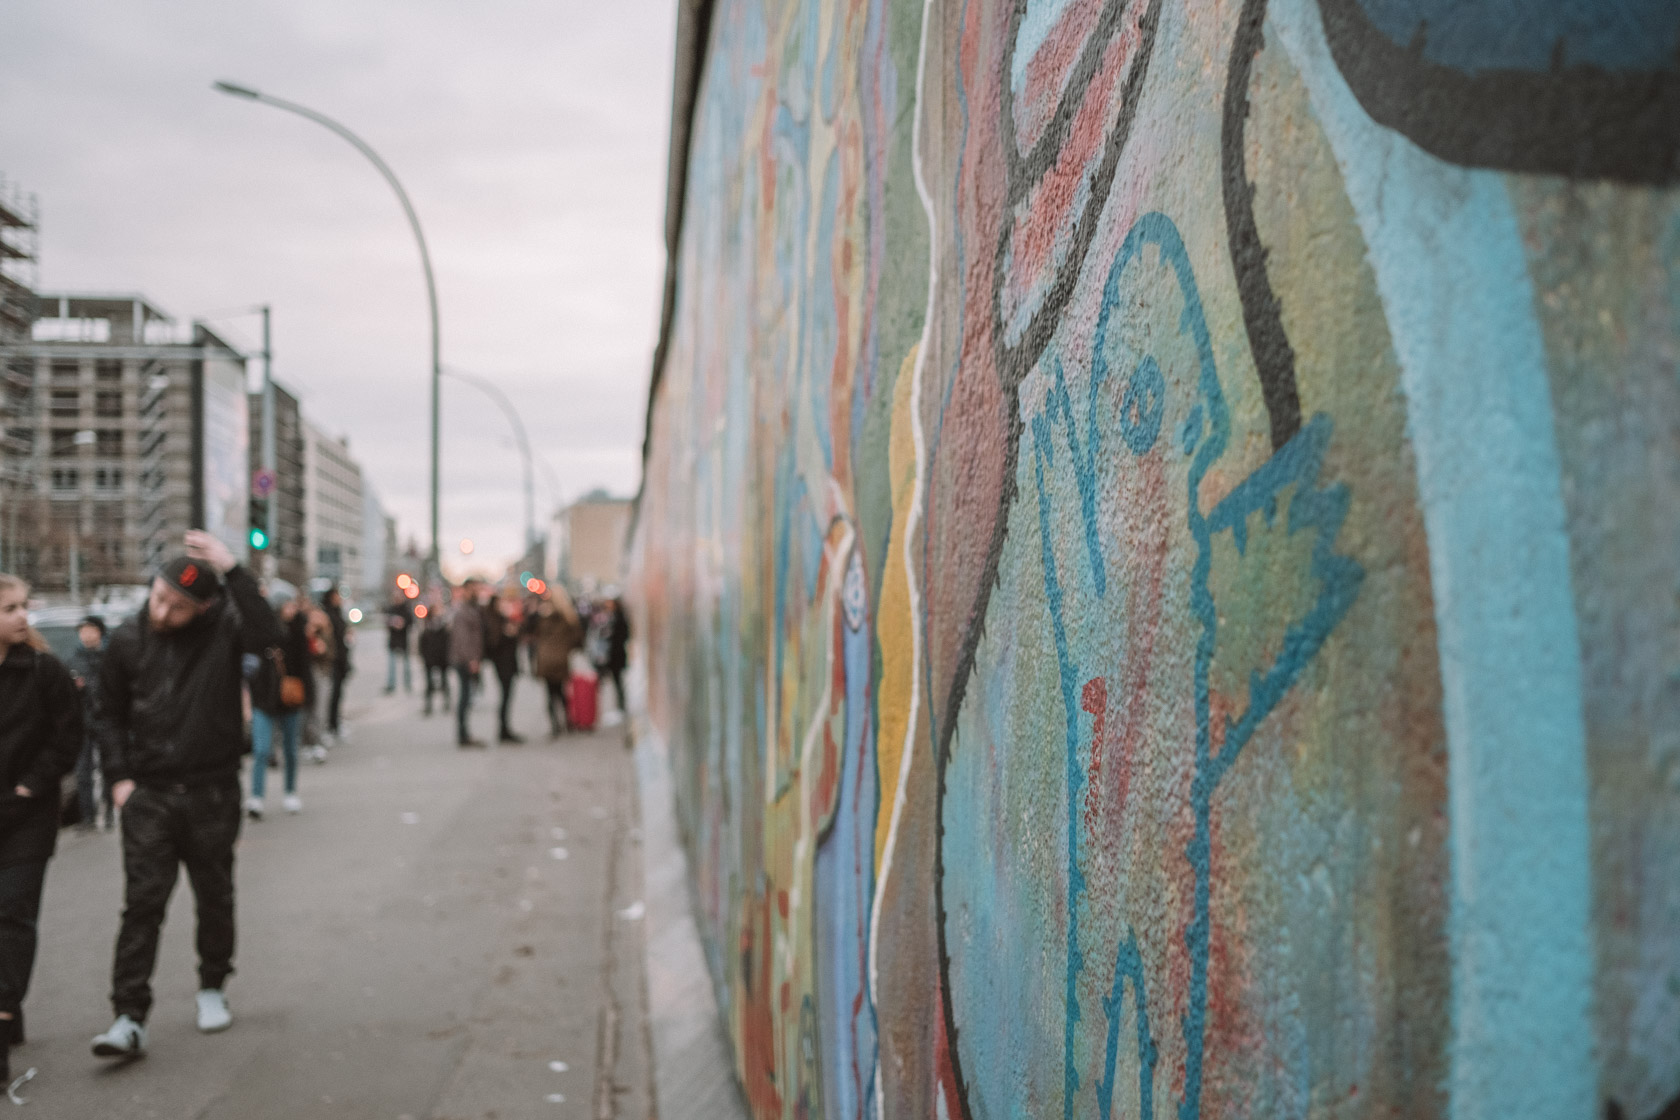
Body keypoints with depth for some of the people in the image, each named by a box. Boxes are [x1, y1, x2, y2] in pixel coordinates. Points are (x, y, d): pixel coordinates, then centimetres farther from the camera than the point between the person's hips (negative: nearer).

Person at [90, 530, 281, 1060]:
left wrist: (233, 571, -35)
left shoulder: (225, 629, -10)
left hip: (212, 793, -1)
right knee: (143, 902, -3)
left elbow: (266, 637, -34)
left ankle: (212, 988, 34)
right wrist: (120, 776, 2)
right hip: (148, 794, 1)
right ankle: (129, 1017, -2)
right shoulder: (128, 640, 0)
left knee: (214, 897, 14)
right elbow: (110, 714, 11)